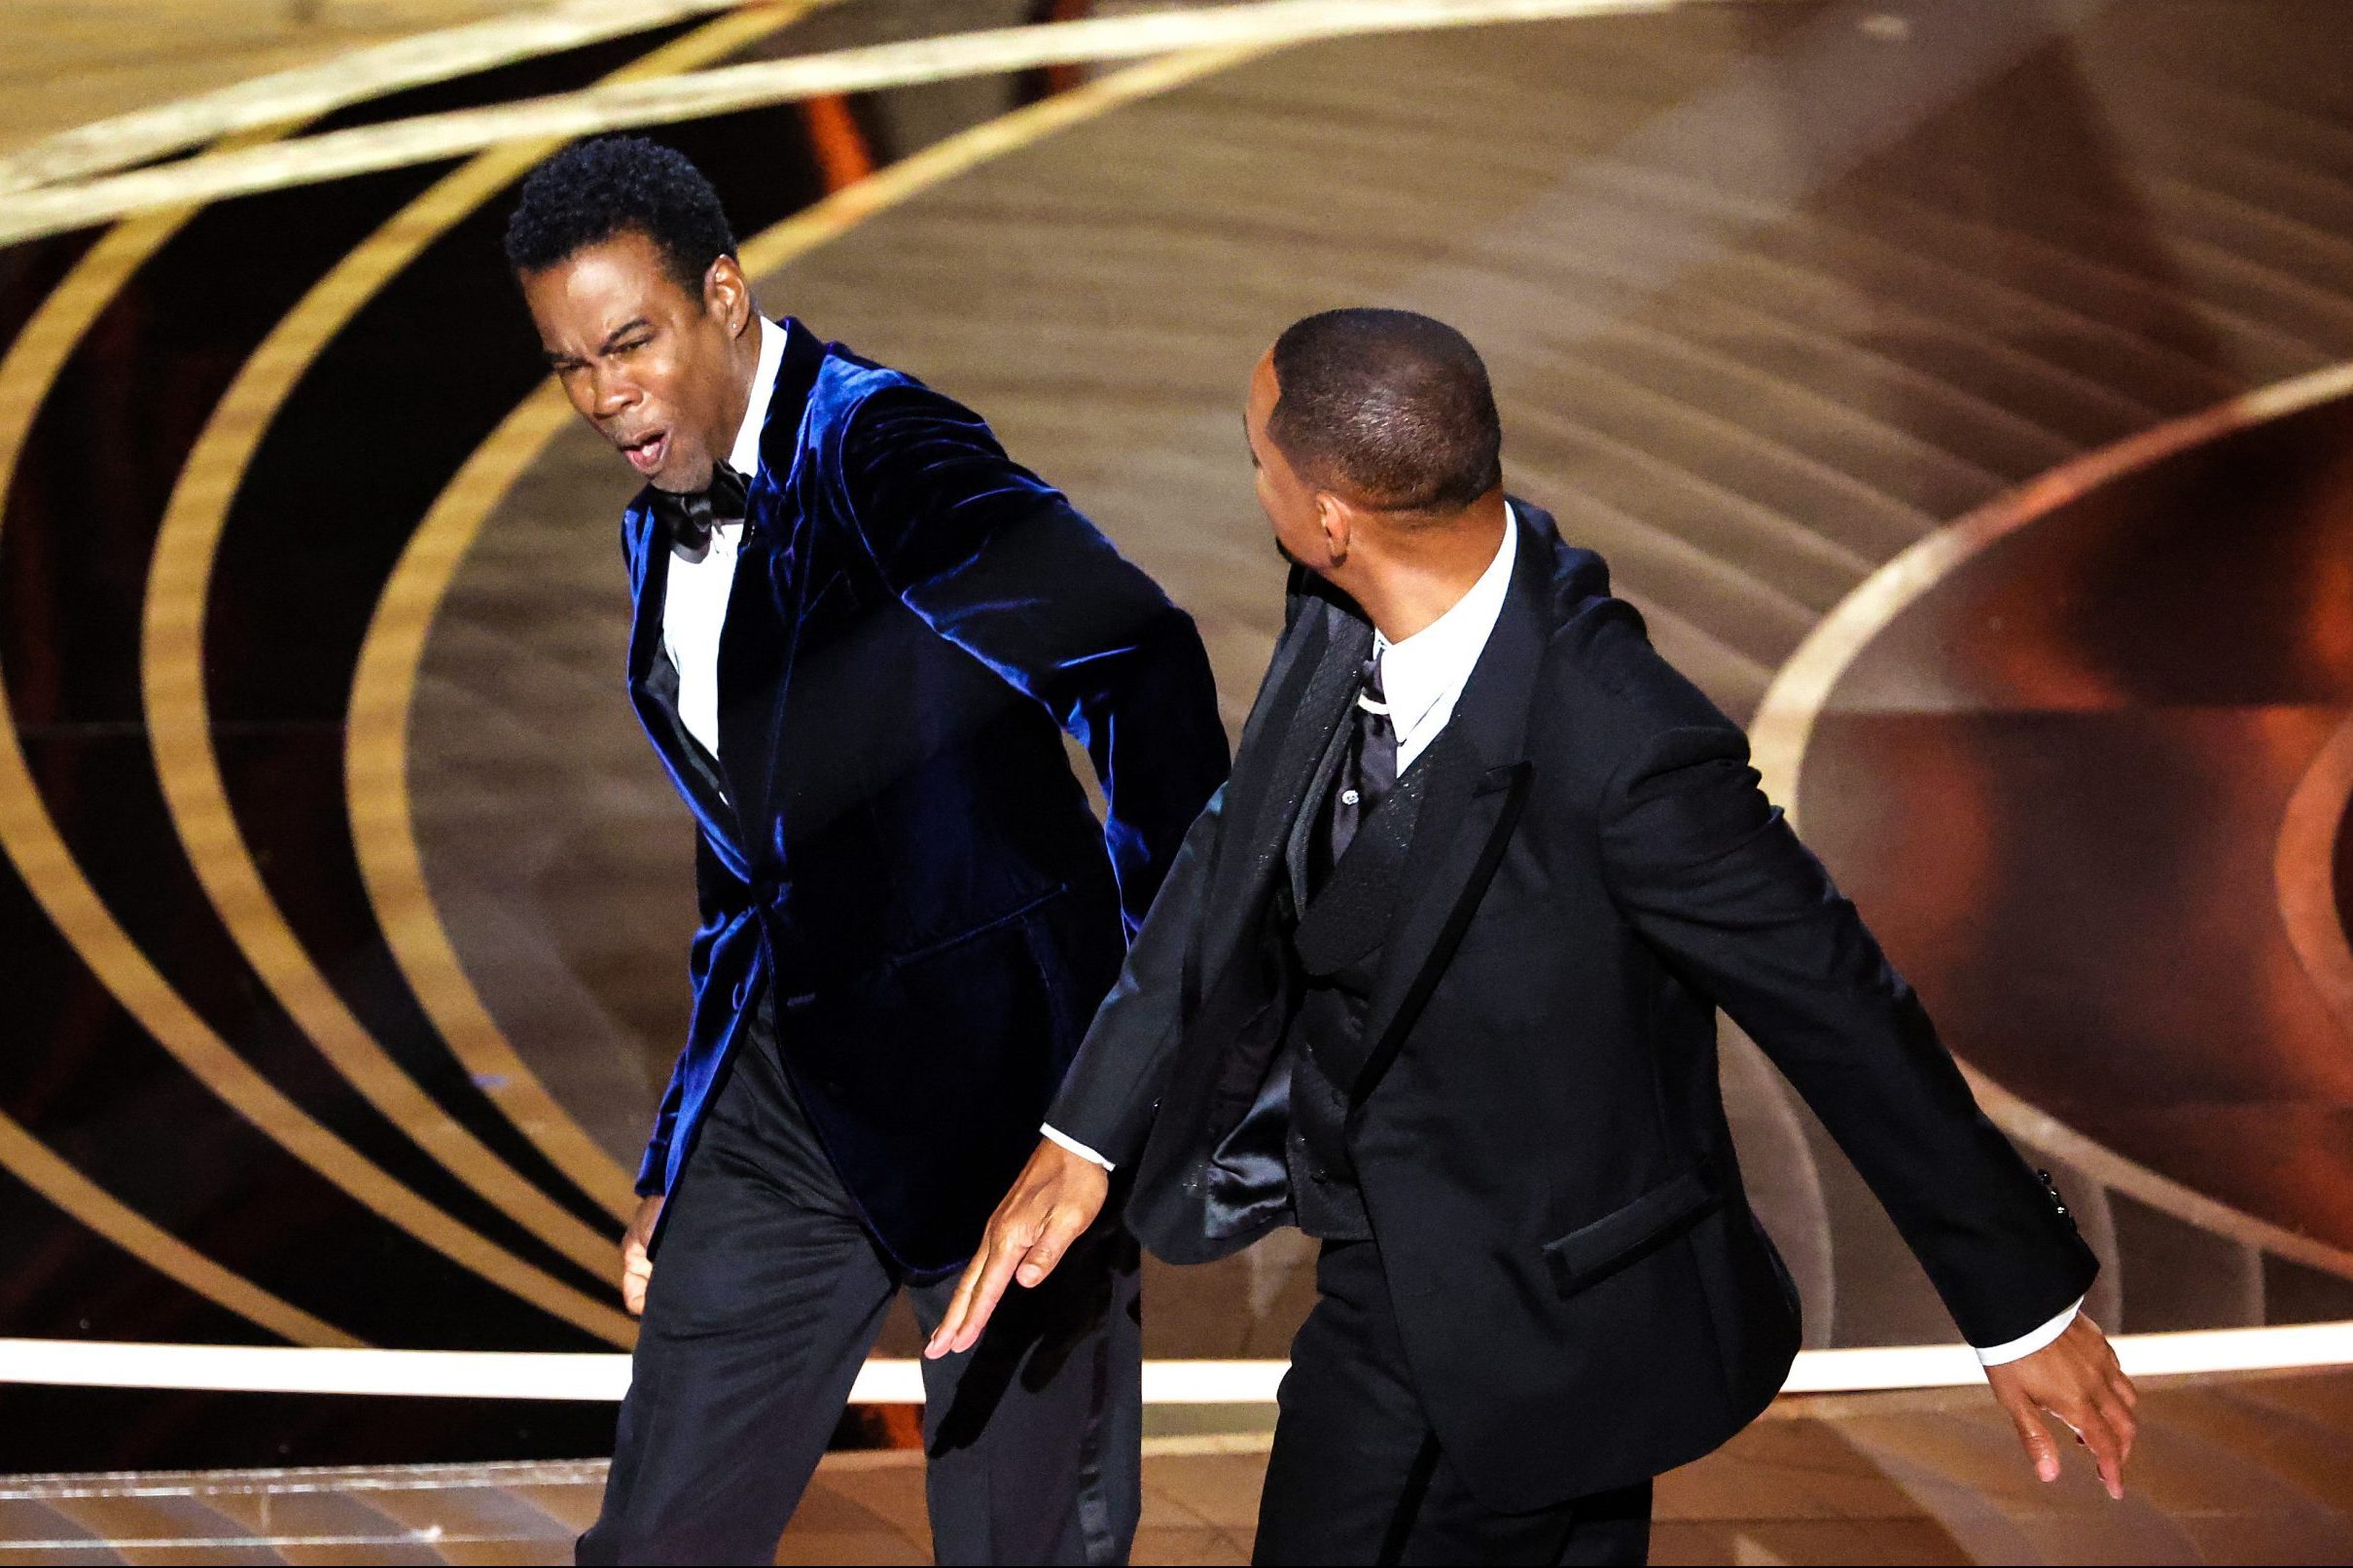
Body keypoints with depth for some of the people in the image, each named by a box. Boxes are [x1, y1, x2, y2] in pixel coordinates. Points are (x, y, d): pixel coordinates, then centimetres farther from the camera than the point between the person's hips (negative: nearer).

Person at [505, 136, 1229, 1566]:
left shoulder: (880, 454, -15)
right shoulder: (665, 534, 11)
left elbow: (1140, 662, -28)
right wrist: (677, 1160, 19)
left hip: (992, 1060, -8)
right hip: (792, 1079, 8)